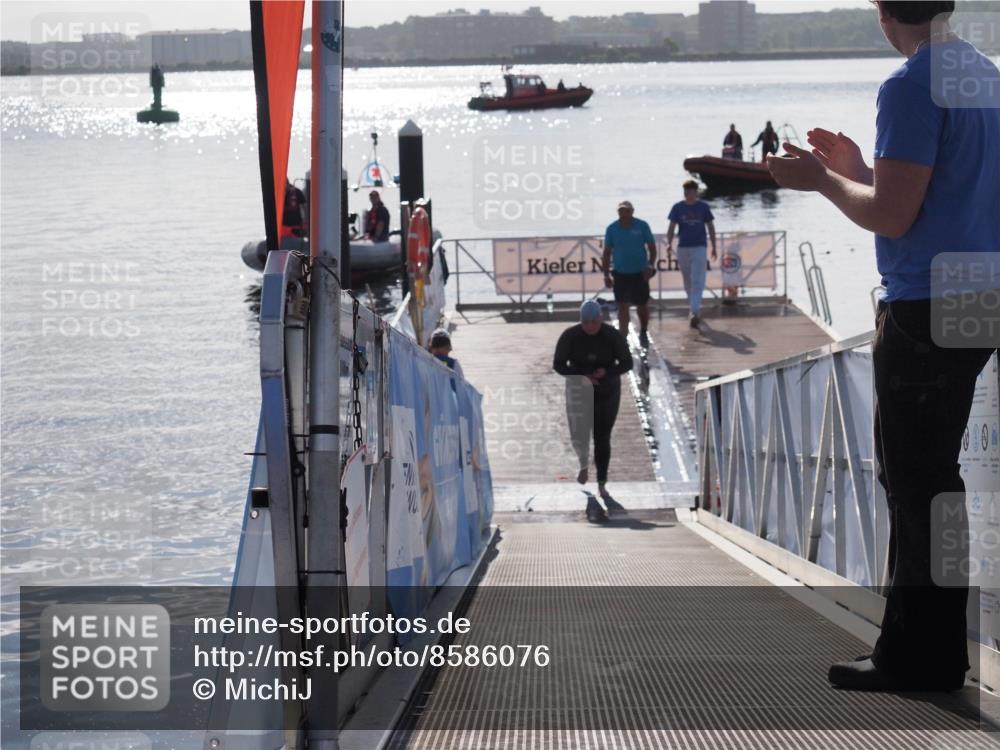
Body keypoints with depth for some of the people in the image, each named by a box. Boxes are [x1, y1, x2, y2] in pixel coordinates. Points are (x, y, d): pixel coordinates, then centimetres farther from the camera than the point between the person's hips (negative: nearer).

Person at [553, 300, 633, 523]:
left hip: (607, 394, 1)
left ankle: (601, 487, 12)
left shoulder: (613, 336, -10)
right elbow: (558, 364, -7)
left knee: (603, 439, 4)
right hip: (579, 394, 0)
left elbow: (626, 363, -5)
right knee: (580, 438, -9)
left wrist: (606, 372, -24)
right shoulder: (570, 336, -11)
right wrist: (581, 377, -23)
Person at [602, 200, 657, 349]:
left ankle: (643, 333, 33)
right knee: (622, 306, -1)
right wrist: (606, 274, 0)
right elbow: (607, 253, 4)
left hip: (640, 273, 0)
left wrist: (650, 265, -13)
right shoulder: (612, 229, -3)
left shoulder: (642, 226, -6)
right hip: (620, 274, 0)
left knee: (642, 306, 10)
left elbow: (652, 247, 0)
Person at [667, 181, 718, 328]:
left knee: (697, 281, -11)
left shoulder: (703, 207, 2)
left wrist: (714, 247, 9)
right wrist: (669, 244, -16)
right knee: (688, 281, 12)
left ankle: (694, 312, -19)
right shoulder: (678, 207, 2)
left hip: (699, 247, -2)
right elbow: (672, 227, 0)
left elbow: (710, 227, 9)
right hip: (683, 248, 2)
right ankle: (693, 309, 27)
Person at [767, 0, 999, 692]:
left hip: (924, 309, -10)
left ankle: (923, 657, 0)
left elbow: (892, 216, -18)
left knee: (917, 481, -4)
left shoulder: (912, 85, -16)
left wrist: (822, 179, -3)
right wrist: (858, 170, 21)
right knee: (925, 474, 18)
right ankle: (930, 646, 24)